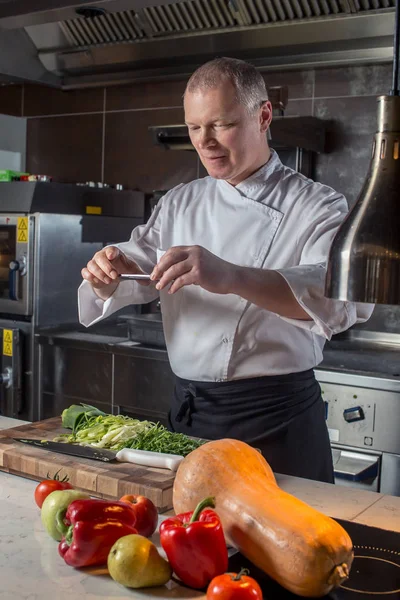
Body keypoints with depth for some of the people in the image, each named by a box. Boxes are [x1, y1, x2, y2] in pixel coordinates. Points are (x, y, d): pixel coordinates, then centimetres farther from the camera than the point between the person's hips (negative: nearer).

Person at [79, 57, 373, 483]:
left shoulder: (319, 207, -9)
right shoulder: (179, 204, 9)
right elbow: (136, 277, 6)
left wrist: (233, 278, -43)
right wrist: (109, 271, -20)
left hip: (275, 420, -5)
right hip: (187, 413, 5)